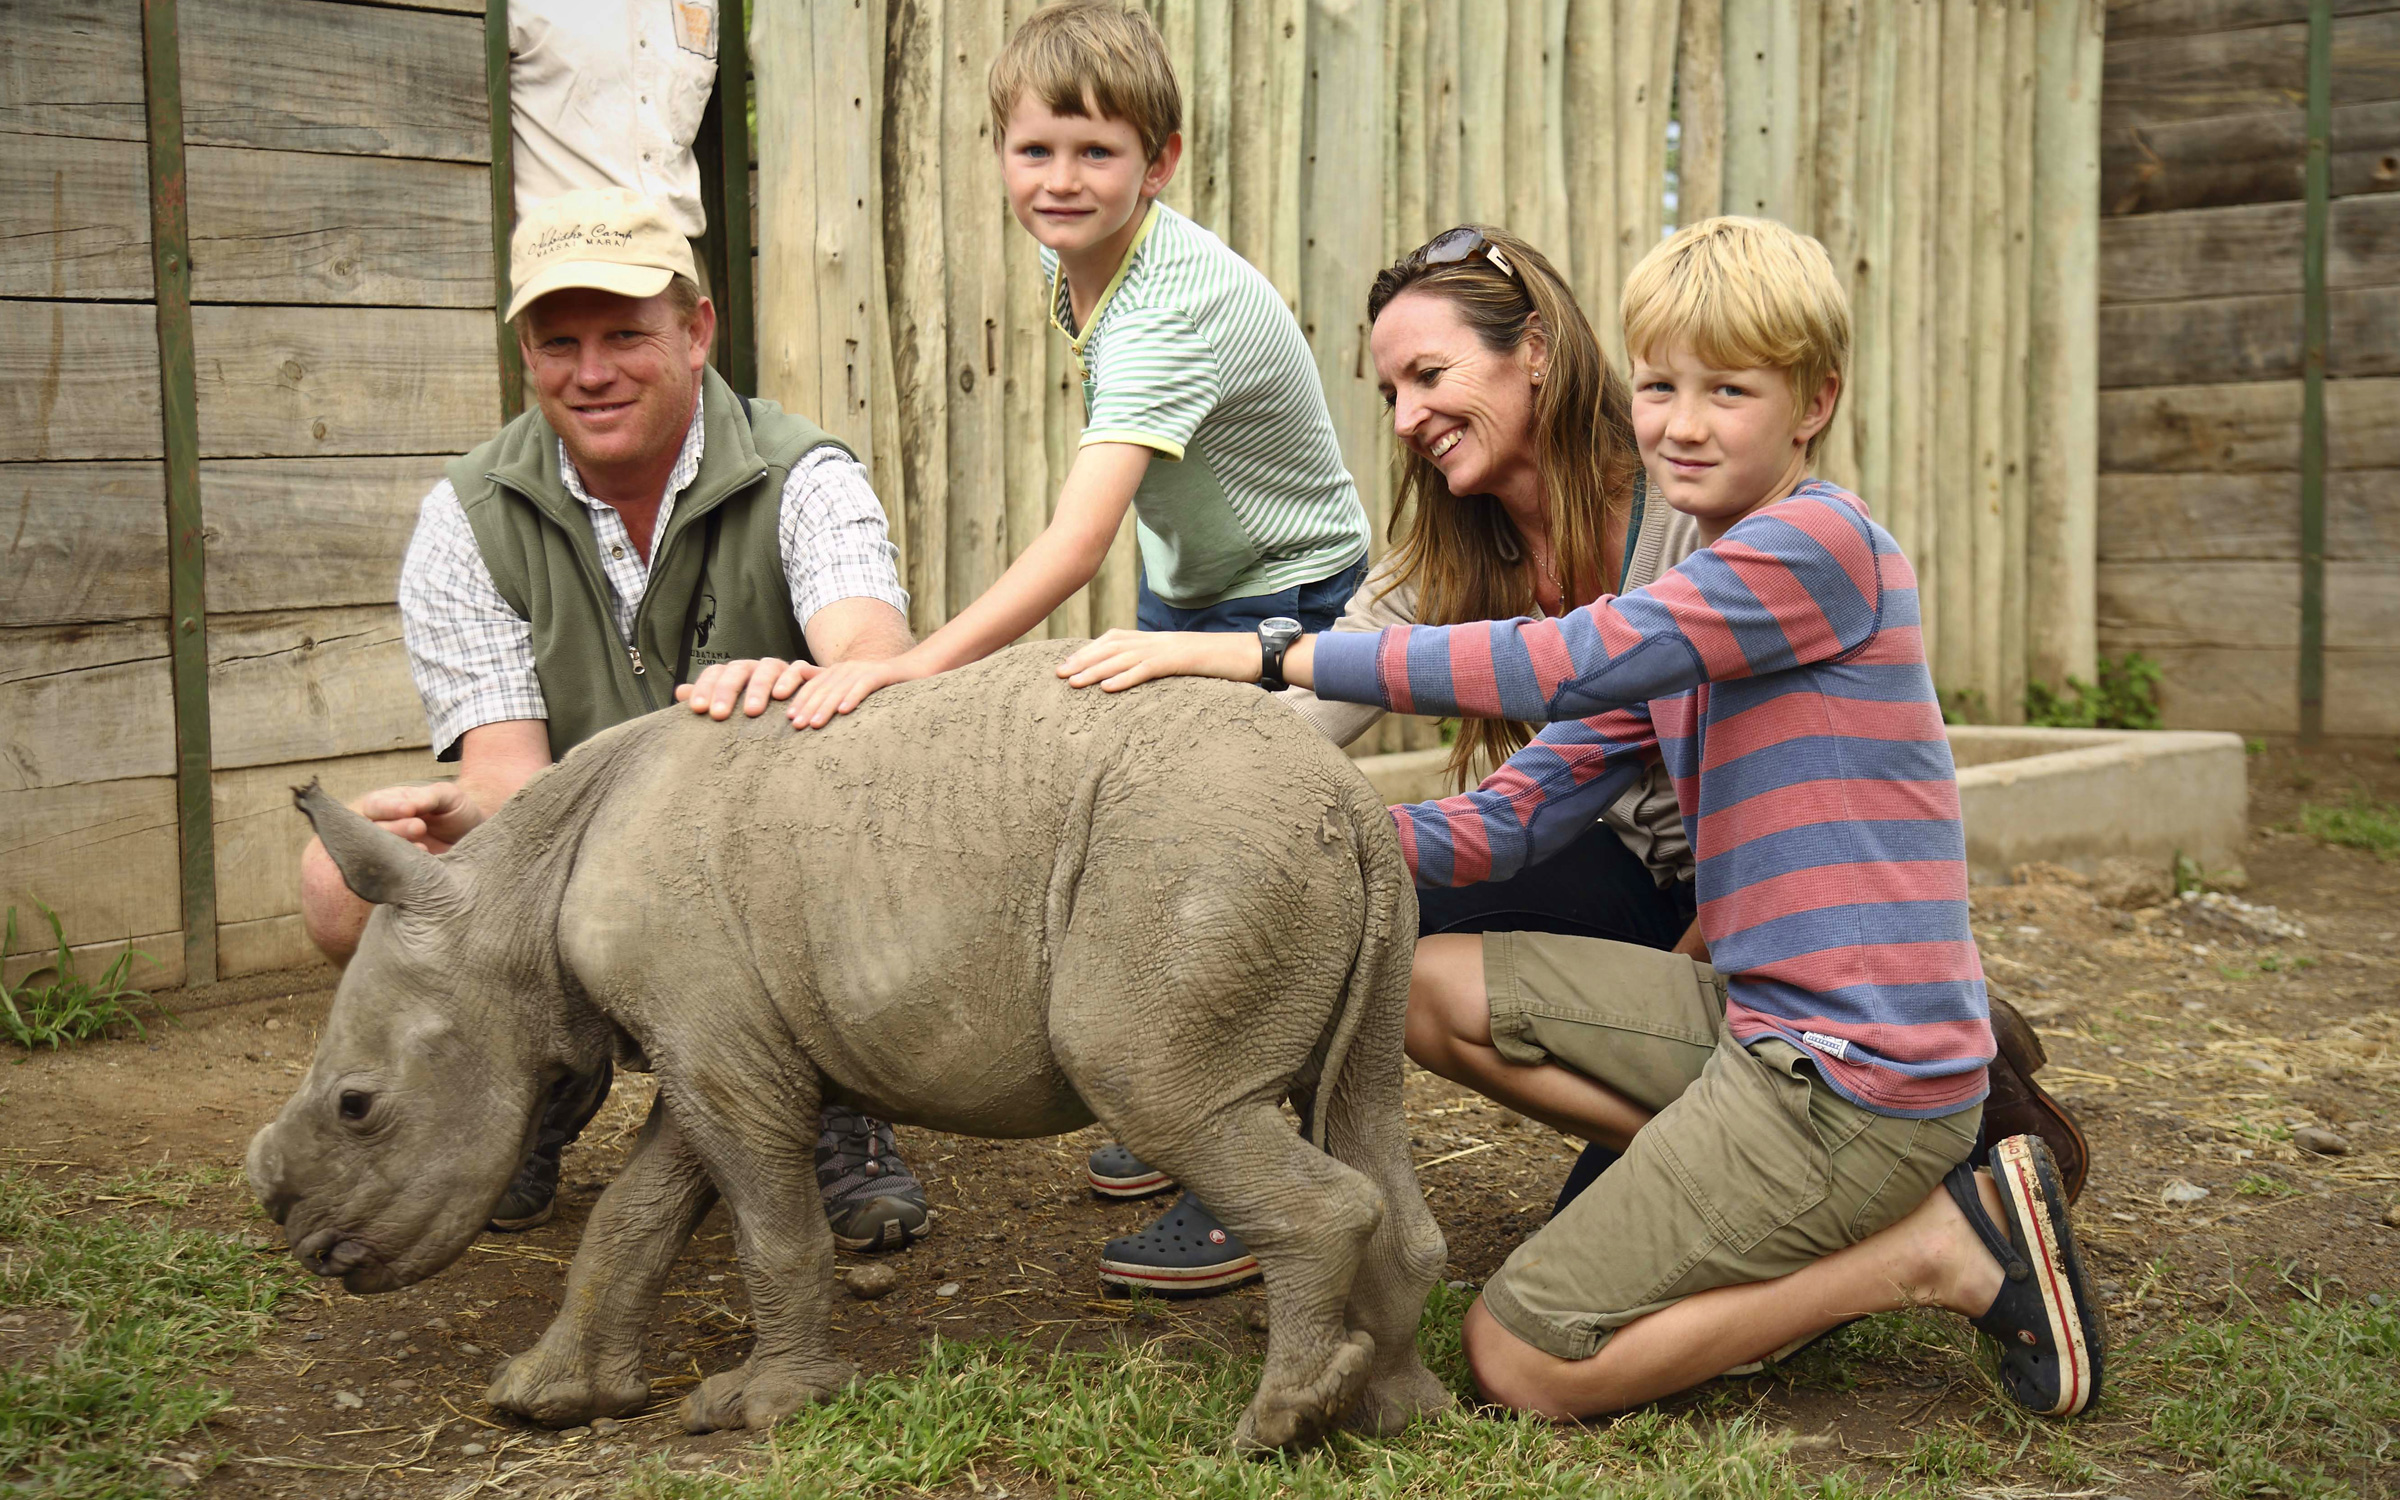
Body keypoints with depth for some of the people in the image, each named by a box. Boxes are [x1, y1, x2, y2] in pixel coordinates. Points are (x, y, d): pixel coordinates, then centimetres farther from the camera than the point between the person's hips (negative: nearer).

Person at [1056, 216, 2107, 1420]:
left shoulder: (1822, 542, -13)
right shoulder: (1675, 618, 15)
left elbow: (1560, 664, -22)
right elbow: (1514, 817, 7)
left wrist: (1263, 653, -21)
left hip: (1858, 1069, -9)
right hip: (1764, 1025, 9)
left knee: (1516, 1362, -6)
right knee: (1421, 980, 9)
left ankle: (1938, 1246, -2)